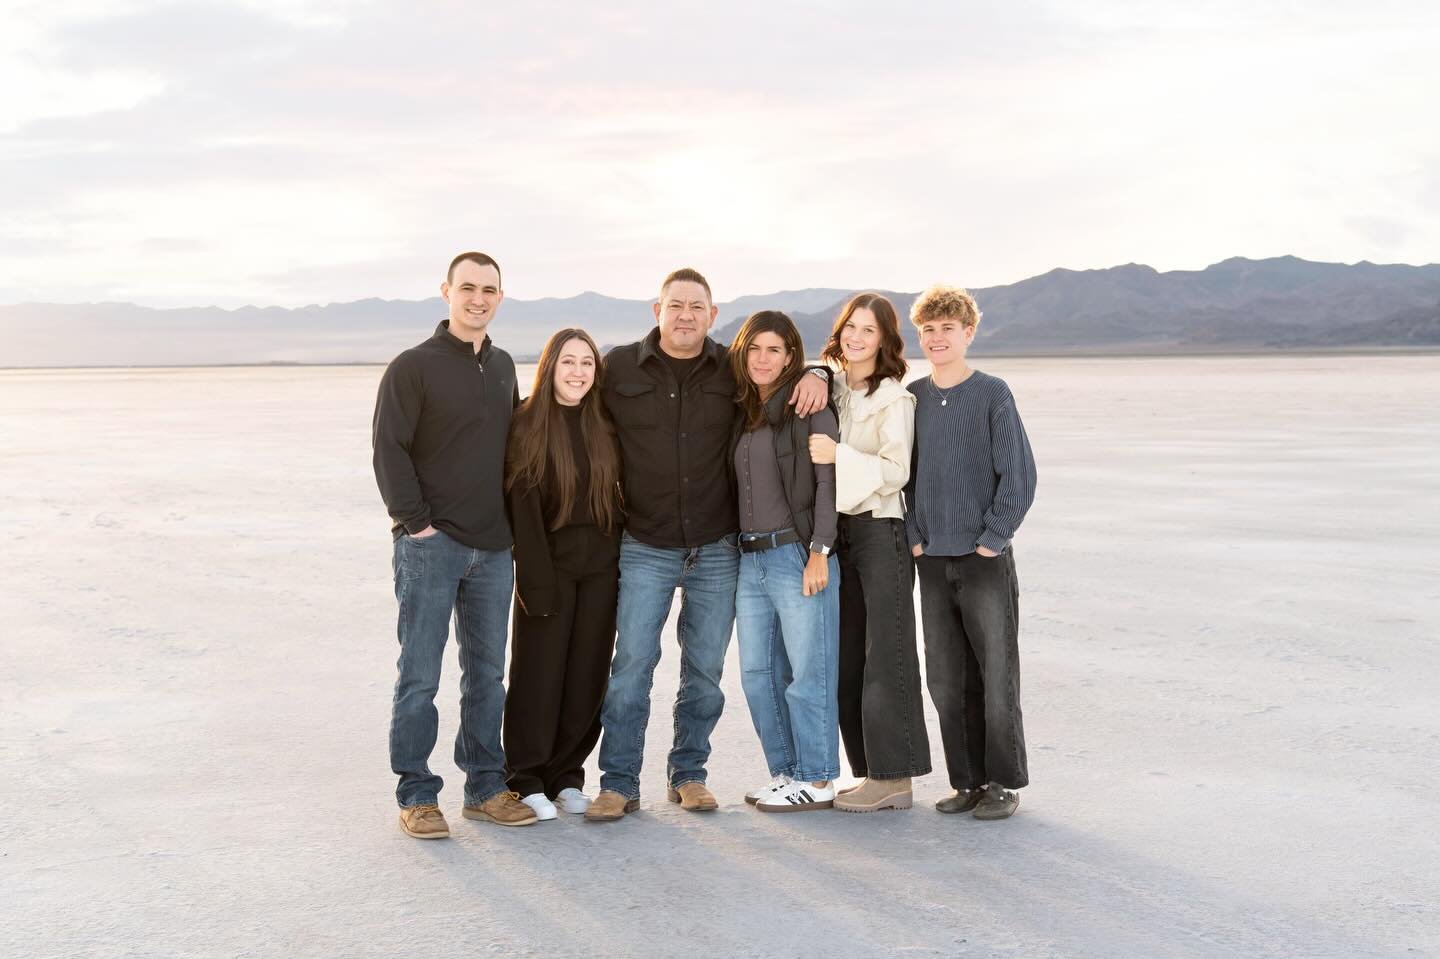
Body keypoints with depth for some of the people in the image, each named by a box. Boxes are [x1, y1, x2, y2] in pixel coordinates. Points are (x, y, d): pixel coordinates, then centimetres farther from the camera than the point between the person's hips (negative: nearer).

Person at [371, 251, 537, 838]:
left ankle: (485, 788, 20)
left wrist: (514, 521, 13)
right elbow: (389, 449, -9)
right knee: (420, 675, -1)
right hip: (430, 546, -6)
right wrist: (415, 521, -14)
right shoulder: (414, 366, -5)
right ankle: (416, 795, 7)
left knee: (487, 672, 11)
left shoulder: (503, 367, 14)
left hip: (492, 548, 6)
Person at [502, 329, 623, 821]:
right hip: (549, 563, -4)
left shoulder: (605, 424, 8)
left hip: (600, 566, 4)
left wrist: (623, 562, 3)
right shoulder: (527, 424, -5)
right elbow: (524, 507, -9)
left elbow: (615, 494, 12)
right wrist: (537, 580, -15)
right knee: (539, 671, -1)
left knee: (588, 673, 6)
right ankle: (528, 779, 10)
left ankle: (566, 775, 17)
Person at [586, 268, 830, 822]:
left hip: (716, 550, 2)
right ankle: (619, 785, 3)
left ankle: (688, 773, 23)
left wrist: (815, 376, -5)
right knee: (632, 663, -6)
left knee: (705, 668, 8)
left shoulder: (734, 370, 2)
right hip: (645, 549, -2)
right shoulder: (618, 368, -1)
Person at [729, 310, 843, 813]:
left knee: (807, 673, -2)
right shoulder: (742, 412, 15)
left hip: (798, 556, -7)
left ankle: (816, 781, 6)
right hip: (750, 559, 7)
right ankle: (785, 772, 21)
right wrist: (733, 551, 13)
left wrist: (819, 551, -16)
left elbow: (829, 480, -11)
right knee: (758, 674, 10)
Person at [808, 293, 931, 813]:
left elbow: (896, 471, -15)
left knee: (884, 656, -5)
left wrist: (841, 455, -28)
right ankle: (873, 774, 14)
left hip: (881, 532, -7)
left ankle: (893, 777, -1)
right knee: (847, 660, 7)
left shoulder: (895, 399, -6)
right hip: (837, 532, 7)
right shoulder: (829, 389, 12)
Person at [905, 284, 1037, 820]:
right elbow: (902, 472, 12)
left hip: (986, 559, -4)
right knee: (946, 680, 7)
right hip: (932, 560, 4)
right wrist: (914, 535, 3)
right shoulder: (912, 398, 8)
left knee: (996, 675, 0)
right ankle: (968, 780, 18)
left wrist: (993, 538, -9)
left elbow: (1019, 474, -5)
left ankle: (1004, 782, 11)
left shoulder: (992, 395, -3)